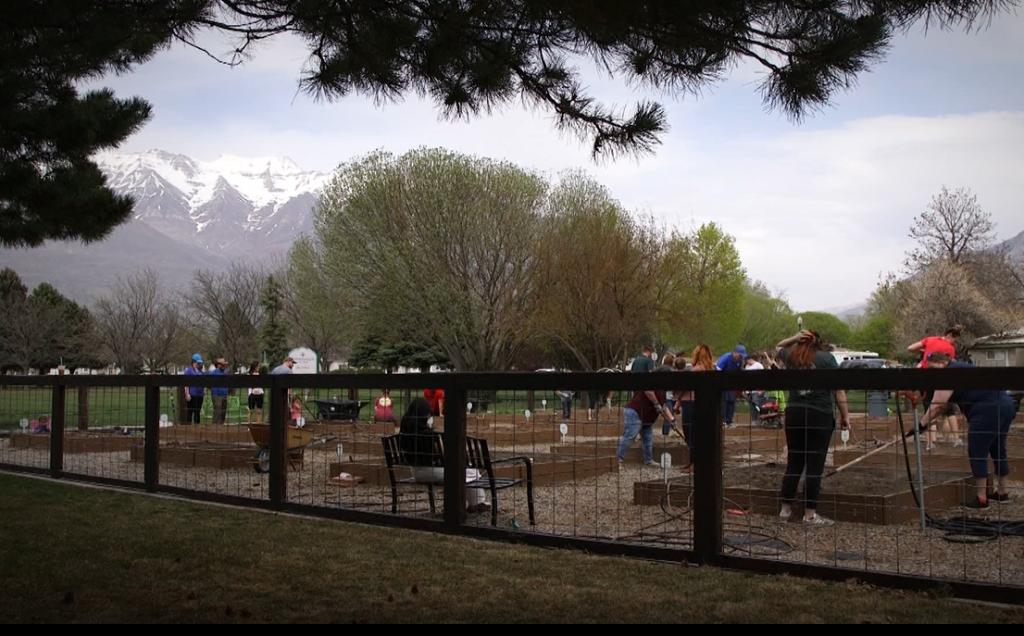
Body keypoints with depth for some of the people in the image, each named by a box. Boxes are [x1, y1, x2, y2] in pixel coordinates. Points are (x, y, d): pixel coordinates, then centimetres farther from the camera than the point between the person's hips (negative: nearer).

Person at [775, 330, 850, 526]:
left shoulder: (791, 356, 7)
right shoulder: (826, 357, -2)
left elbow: (779, 347, 31)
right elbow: (838, 390, -5)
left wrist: (794, 338, 14)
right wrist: (845, 415, 0)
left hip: (794, 414, 4)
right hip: (820, 415, -4)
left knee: (793, 463, 13)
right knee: (814, 466, 1)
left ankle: (785, 509, 17)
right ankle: (810, 514, 3)